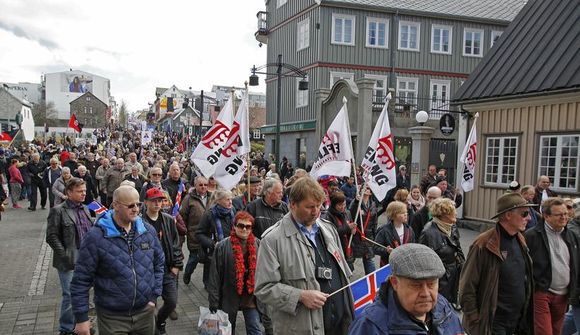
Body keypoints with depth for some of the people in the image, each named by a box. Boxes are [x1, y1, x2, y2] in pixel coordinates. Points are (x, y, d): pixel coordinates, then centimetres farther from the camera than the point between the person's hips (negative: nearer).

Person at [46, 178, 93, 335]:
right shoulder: (58, 211, -7)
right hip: (70, 261, -6)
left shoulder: (85, 209, 11)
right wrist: (65, 256, -14)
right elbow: (52, 237, -9)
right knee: (70, 295, -2)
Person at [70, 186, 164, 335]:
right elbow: (81, 280, -10)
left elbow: (159, 264, 11)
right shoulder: (96, 236, -14)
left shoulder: (148, 230, 0)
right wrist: (81, 318, -9)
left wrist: (154, 296, 6)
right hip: (112, 317, -4)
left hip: (145, 312, 4)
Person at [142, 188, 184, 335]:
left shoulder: (169, 220, 4)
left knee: (172, 302, 6)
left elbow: (175, 244, 8)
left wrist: (176, 265, 3)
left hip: (167, 269, 4)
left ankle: (159, 322, 36)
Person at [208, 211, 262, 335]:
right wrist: (213, 301, -10)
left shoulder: (257, 245, -2)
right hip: (229, 297, -1)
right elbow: (214, 276, -9)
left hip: (251, 297, 1)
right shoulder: (222, 246, -11)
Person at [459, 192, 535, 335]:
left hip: (518, 323, 7)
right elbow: (467, 288, -16)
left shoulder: (520, 241, 4)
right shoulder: (484, 245, -18)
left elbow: (527, 281, 15)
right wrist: (476, 323, -14)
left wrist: (526, 320, 13)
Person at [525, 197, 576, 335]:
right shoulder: (532, 236, -11)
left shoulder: (570, 236, 11)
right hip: (541, 293, -6)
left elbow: (575, 266, 18)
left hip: (562, 296, 7)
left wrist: (573, 291, 15)